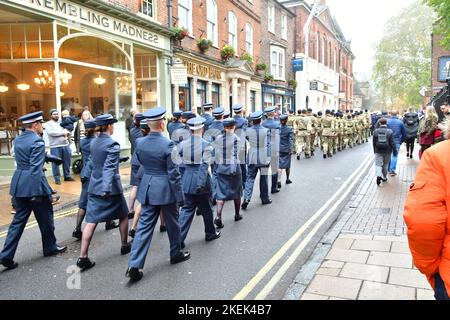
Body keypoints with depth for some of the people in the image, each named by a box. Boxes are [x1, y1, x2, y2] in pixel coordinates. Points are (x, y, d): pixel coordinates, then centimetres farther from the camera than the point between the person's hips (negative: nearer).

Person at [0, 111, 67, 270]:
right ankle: (50, 247, 28)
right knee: (45, 217, 12)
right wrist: (36, 193, -20)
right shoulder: (37, 141, -16)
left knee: (18, 220, 12)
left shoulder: (17, 140, 10)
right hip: (34, 184, -7)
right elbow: (36, 169, -21)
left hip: (19, 184, 8)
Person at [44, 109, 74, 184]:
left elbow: (67, 130, 13)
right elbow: (50, 132, -14)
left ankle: (67, 176, 23)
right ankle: (57, 179, 8)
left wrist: (66, 135, -10)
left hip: (65, 145, 5)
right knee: (56, 163, -1)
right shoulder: (48, 124, 2)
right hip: (55, 146, -4)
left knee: (67, 161, 11)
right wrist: (62, 133, -9)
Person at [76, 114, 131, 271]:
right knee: (123, 215, 18)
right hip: (111, 187, -6)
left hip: (94, 186, 6)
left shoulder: (93, 143, 7)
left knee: (91, 221, 3)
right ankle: (124, 245, 32)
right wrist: (107, 189, -29)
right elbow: (109, 168, -23)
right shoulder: (112, 144, -15)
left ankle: (82, 257, -1)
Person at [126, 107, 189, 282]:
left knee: (144, 226, 7)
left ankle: (134, 265, 2)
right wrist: (180, 196, -8)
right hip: (166, 189, -4)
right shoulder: (168, 144, -17)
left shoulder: (140, 144, -1)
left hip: (147, 188, 5)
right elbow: (174, 173, -15)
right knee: (172, 223, 16)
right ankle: (176, 254, 35)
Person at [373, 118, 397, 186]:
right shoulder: (390, 132, -9)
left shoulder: (376, 131, -5)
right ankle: (384, 177, 24)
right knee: (385, 165, 14)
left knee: (378, 164, 1)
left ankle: (378, 175, -21)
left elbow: (374, 142, 2)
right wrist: (395, 151, 0)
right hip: (387, 151, 0)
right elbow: (392, 143, -8)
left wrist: (375, 150, 14)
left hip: (378, 151, 0)